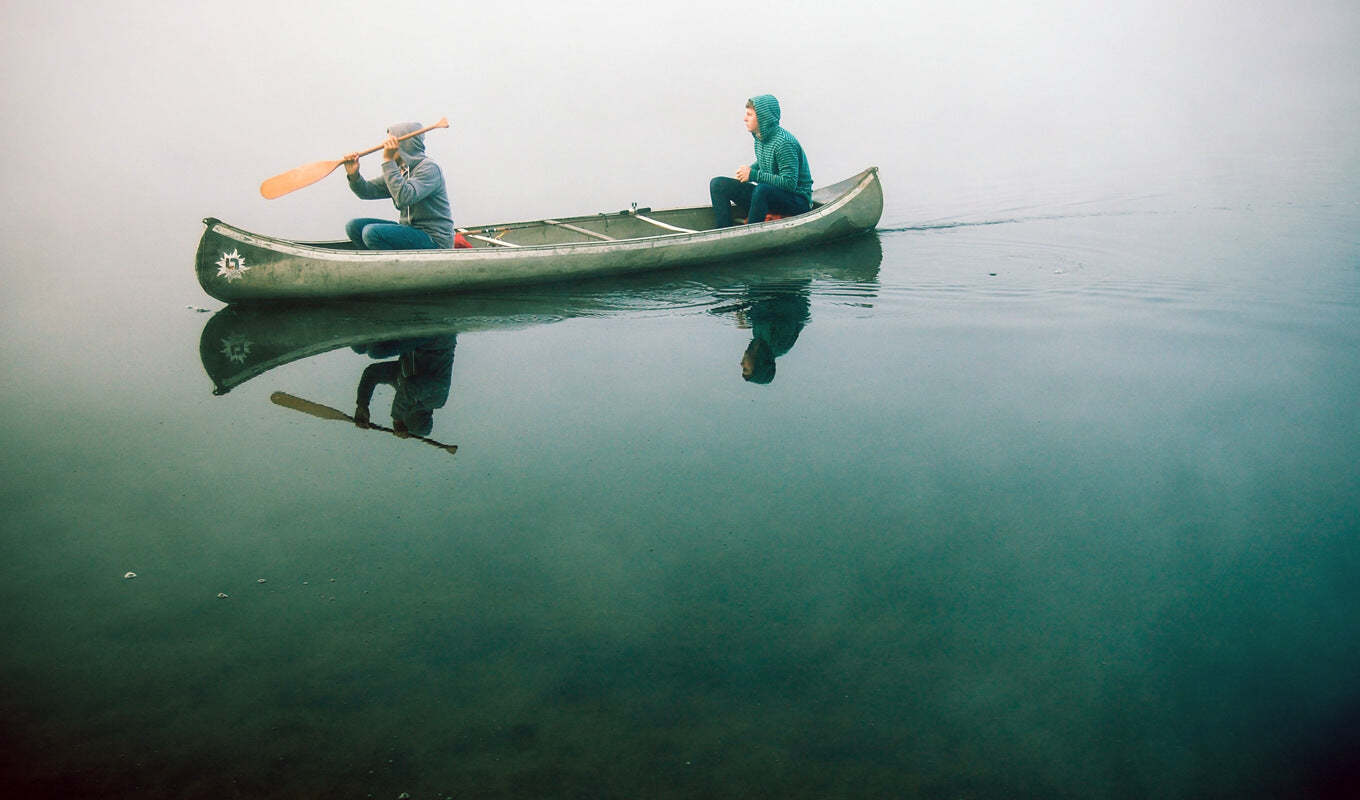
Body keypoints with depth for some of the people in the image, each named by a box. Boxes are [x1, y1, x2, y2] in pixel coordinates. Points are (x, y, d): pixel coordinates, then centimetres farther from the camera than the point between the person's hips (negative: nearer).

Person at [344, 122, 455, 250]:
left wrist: (388, 161, -27)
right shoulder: (398, 170, 13)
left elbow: (404, 198, -30)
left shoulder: (429, 168, -14)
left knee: (372, 232, -25)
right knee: (354, 226, 3)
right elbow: (369, 191, 10)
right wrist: (354, 176, -10)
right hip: (409, 230, 9)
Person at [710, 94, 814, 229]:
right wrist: (749, 169, -1)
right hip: (767, 197, 8)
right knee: (718, 184, -1)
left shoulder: (784, 143, -21)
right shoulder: (759, 139, 4)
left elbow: (789, 183, -26)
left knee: (762, 189, -40)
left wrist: (754, 175, -23)